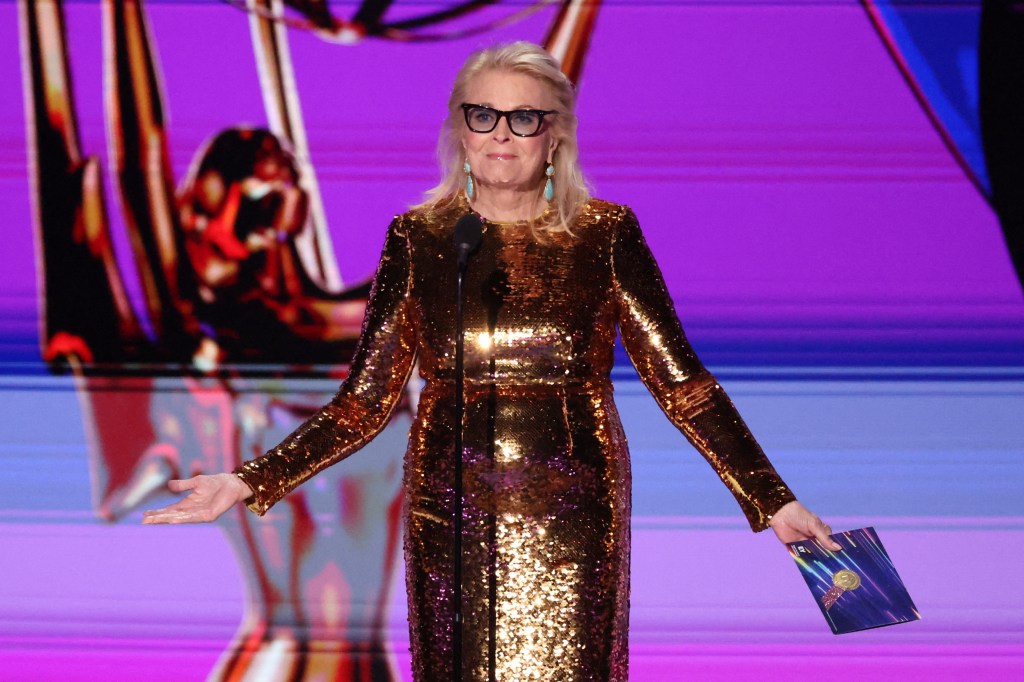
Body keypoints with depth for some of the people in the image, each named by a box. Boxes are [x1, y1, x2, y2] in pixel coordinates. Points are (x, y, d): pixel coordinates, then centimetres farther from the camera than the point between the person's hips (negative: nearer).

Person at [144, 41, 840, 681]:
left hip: (571, 520, -1)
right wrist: (250, 483, -6)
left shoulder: (605, 235, -1)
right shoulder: (418, 239, 2)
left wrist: (773, 501, -9)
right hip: (452, 519, 1)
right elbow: (365, 404, 3)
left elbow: (682, 382, -2)